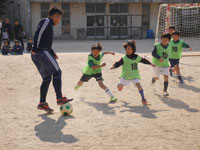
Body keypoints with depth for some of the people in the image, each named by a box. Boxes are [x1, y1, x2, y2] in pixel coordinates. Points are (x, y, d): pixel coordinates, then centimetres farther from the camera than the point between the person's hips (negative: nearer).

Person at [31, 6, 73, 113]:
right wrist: (35, 48, -22)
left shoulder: (48, 24, 25)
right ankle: (59, 98, -7)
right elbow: (38, 34, -18)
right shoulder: (46, 21, -4)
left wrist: (52, 52, 17)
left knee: (47, 78, 10)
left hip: (36, 55, 10)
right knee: (57, 72, -7)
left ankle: (42, 103, 9)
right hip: (41, 53, -10)